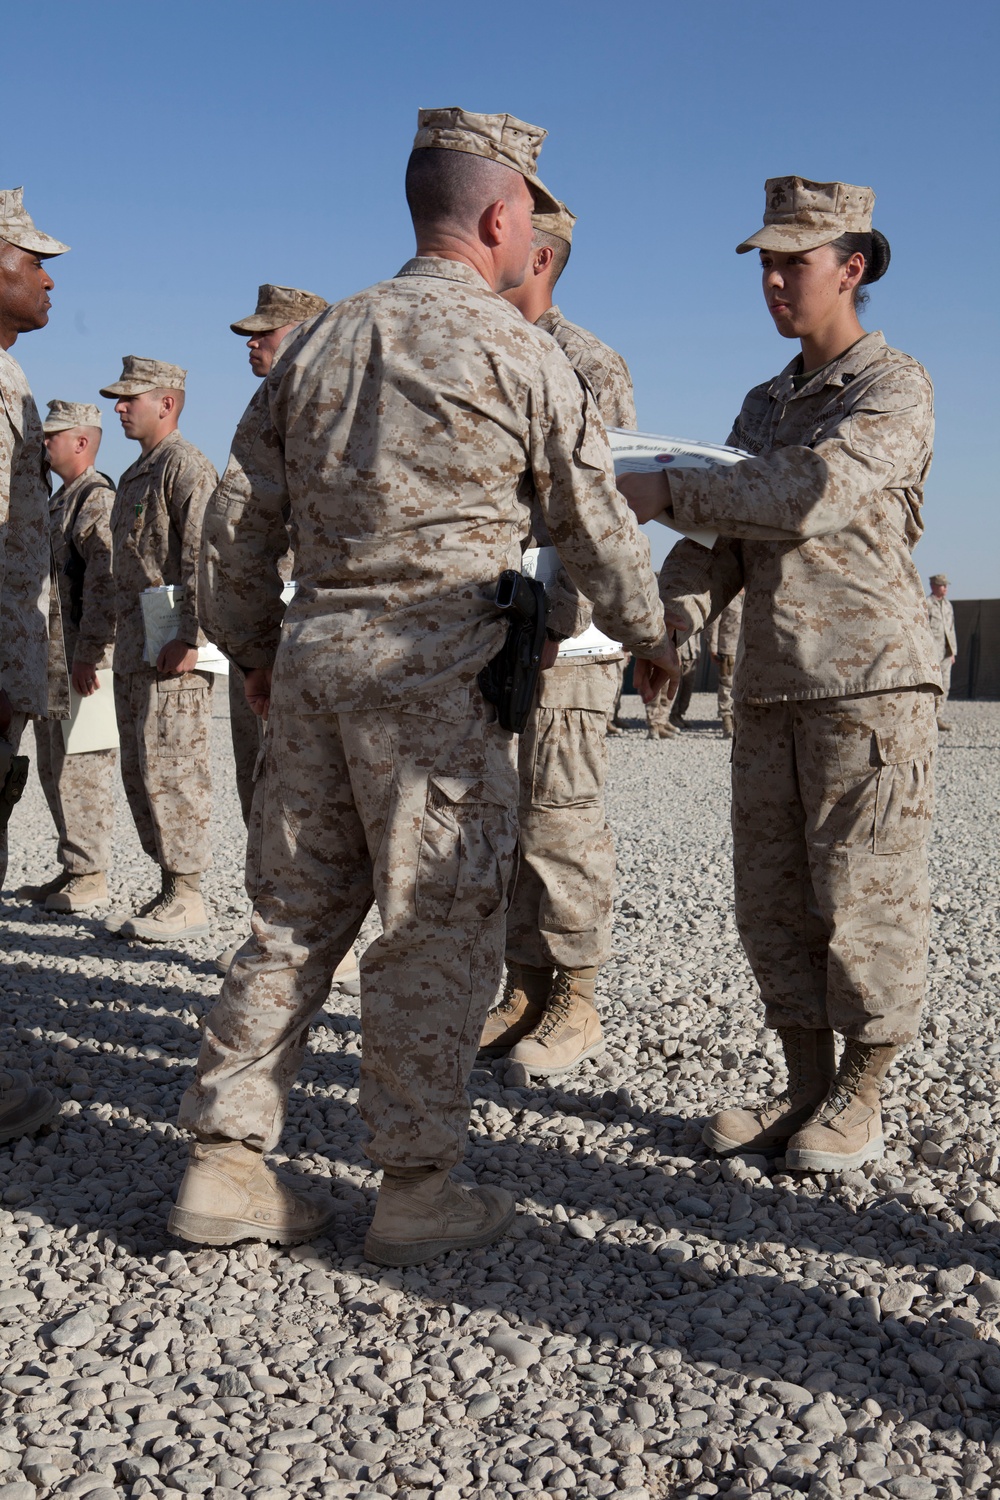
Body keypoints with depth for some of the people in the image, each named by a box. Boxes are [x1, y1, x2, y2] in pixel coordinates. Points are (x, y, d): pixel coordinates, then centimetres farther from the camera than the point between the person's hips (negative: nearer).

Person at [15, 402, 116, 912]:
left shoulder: (98, 499, -12)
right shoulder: (60, 501, 20)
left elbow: (105, 582, -21)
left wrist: (87, 654, -24)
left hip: (82, 660, -10)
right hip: (50, 659, 10)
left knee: (82, 768, -6)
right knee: (53, 769, 13)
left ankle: (90, 878, 1)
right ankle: (71, 870, 21)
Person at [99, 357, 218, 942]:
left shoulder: (187, 466, -9)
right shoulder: (136, 474, 22)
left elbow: (205, 557, -19)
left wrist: (190, 637, -24)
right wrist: (112, 646, 21)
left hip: (172, 645, -10)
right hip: (134, 642, 10)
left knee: (171, 768, -9)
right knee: (141, 771, 10)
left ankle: (188, 898, -3)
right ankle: (169, 889, 17)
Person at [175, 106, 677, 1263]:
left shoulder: (318, 342, 14)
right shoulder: (516, 352, -3)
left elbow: (240, 522, 15)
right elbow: (596, 522, 3)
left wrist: (251, 646, 27)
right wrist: (647, 635, 19)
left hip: (311, 653, 6)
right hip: (430, 665, -6)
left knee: (297, 911, 12)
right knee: (435, 928, 2)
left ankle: (224, 1163, 16)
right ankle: (417, 1189, 10)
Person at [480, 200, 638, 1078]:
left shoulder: (589, 366, -5)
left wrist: (559, 633, -22)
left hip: (566, 629, -7)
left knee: (560, 819, -4)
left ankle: (576, 1003, 8)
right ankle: (525, 989, 20)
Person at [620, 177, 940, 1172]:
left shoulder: (895, 389, -3)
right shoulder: (764, 406, 20)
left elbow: (812, 493, -20)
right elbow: (727, 541, 12)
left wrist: (665, 492, -16)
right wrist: (661, 620, -7)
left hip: (868, 682, -7)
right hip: (769, 688, 7)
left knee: (863, 900, -2)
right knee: (773, 903, 7)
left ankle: (859, 1100, 13)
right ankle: (805, 1091, 19)